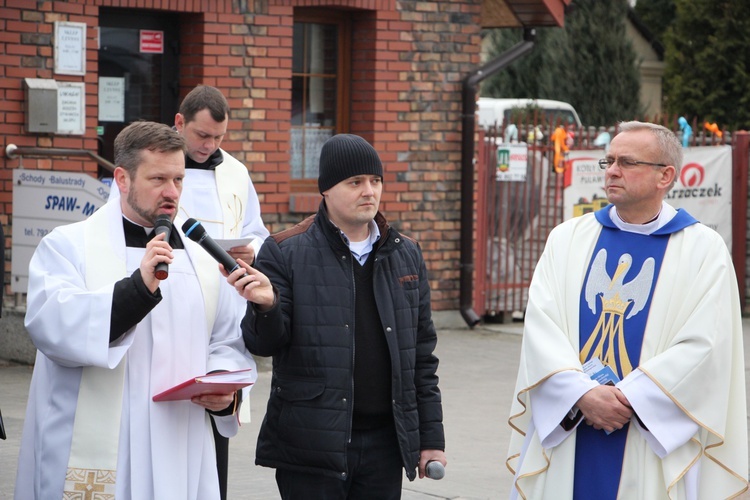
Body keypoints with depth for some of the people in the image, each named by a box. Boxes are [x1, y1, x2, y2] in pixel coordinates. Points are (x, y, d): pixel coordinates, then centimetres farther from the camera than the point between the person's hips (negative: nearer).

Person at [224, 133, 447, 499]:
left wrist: (431, 438, 10)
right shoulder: (285, 253, -1)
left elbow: (422, 355, 14)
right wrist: (266, 306, -26)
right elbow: (264, 344, -4)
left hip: (384, 441, 4)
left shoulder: (406, 256, 12)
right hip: (311, 442, -4)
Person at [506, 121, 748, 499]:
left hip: (656, 443, -2)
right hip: (564, 436, 2)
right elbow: (540, 325, -2)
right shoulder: (568, 238, 10)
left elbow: (702, 345, -9)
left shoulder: (704, 250, 1)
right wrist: (583, 394, -16)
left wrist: (627, 398, -16)